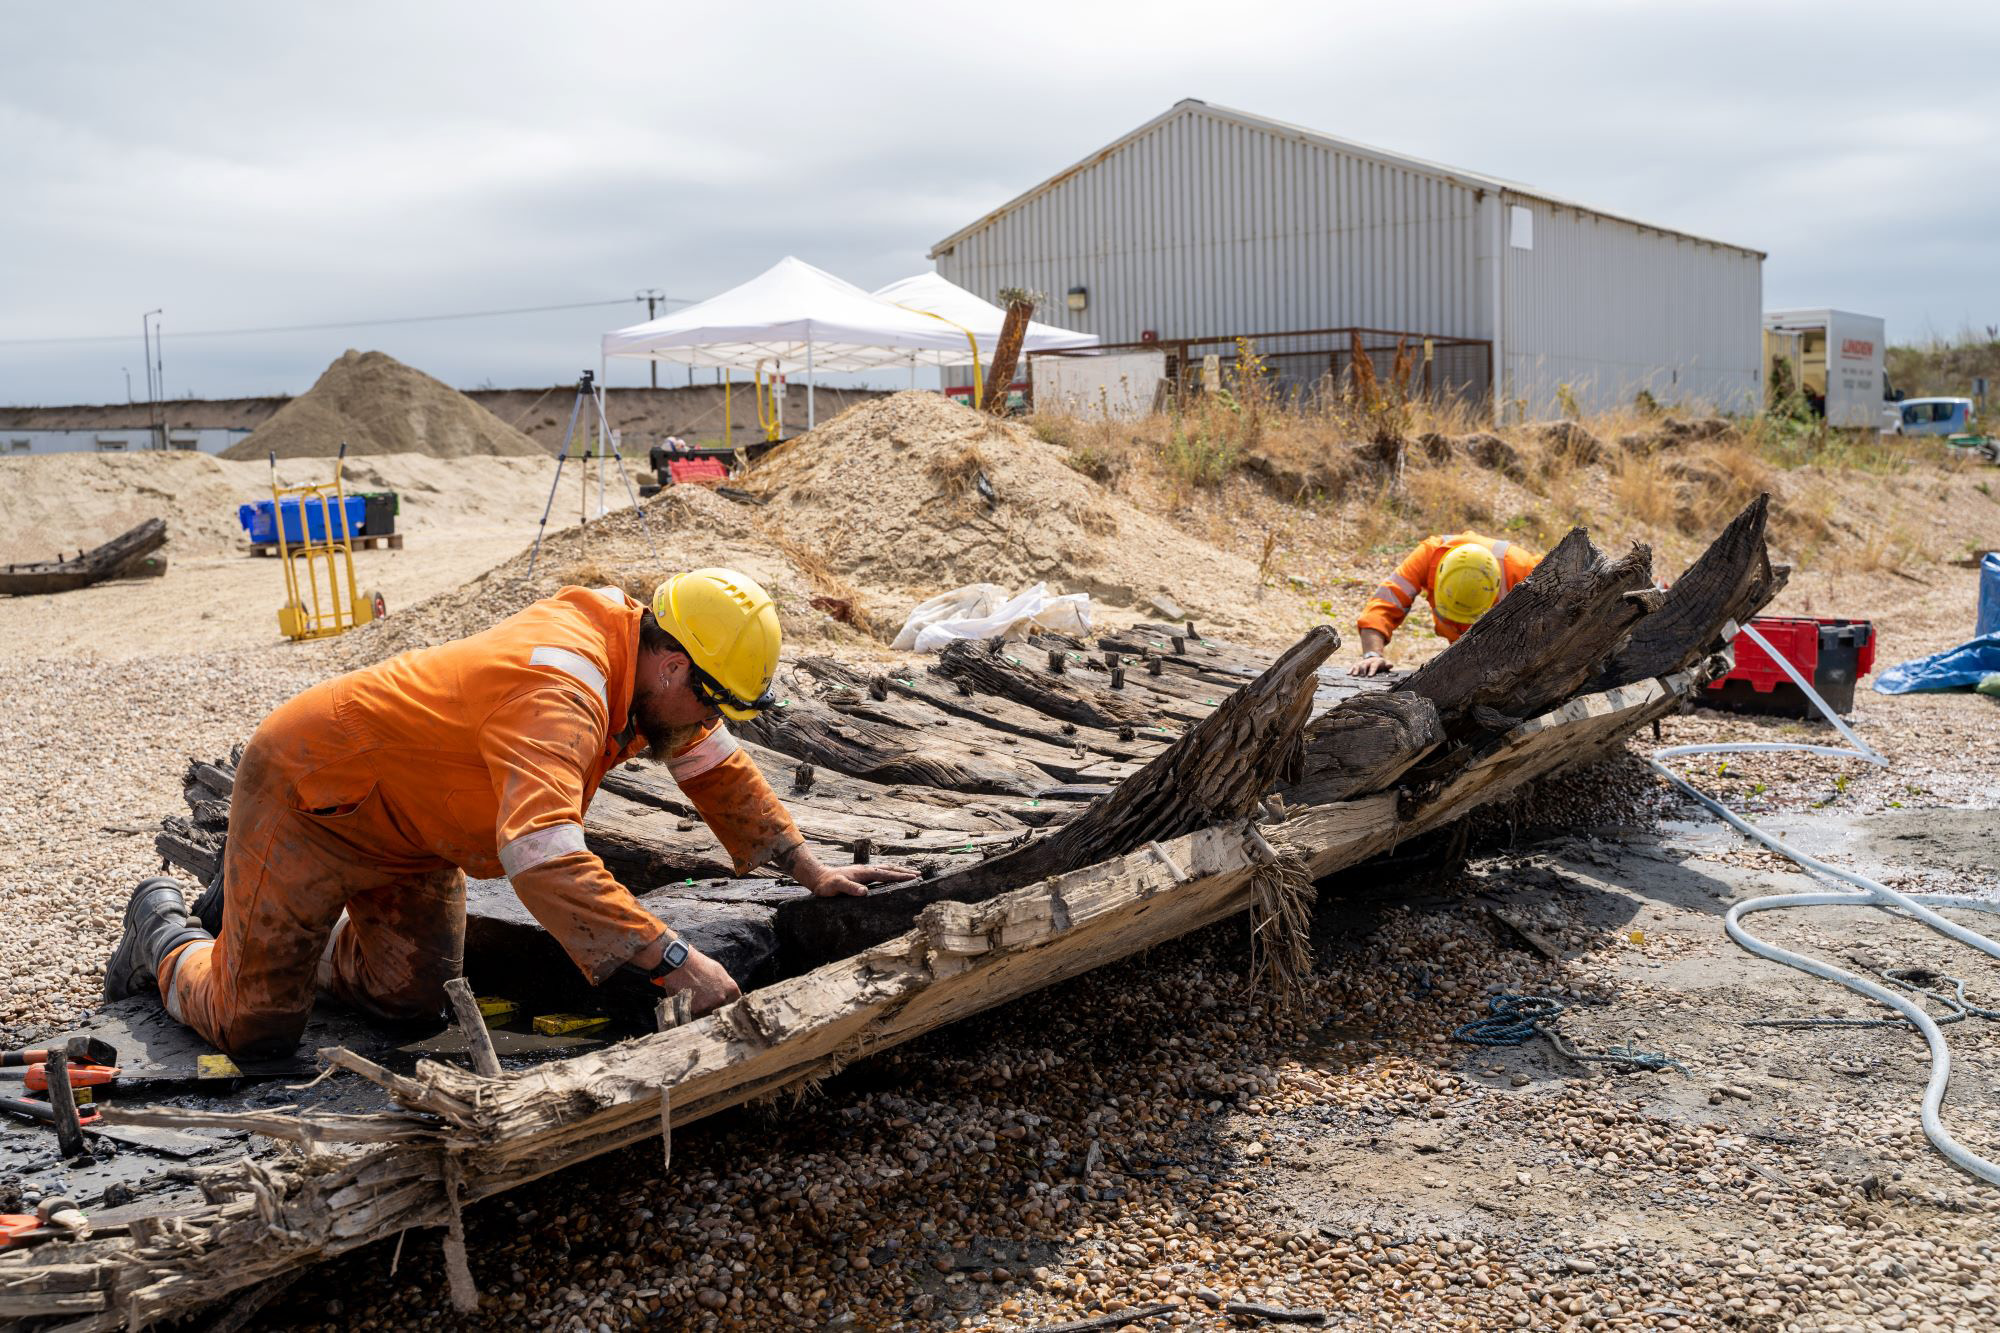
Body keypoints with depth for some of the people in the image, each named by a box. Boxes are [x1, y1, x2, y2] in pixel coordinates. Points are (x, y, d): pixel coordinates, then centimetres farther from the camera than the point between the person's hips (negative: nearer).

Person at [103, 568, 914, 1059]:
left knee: (408, 997, 6)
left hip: (404, 820, 9)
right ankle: (167, 930, 25)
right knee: (255, 1029, -6)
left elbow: (719, 768, 7)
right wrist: (673, 961, -49)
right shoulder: (563, 691, -38)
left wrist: (809, 869, 2)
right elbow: (543, 859, -50)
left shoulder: (642, 659, -8)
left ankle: (253, 916, 29)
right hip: (307, 791, -8)